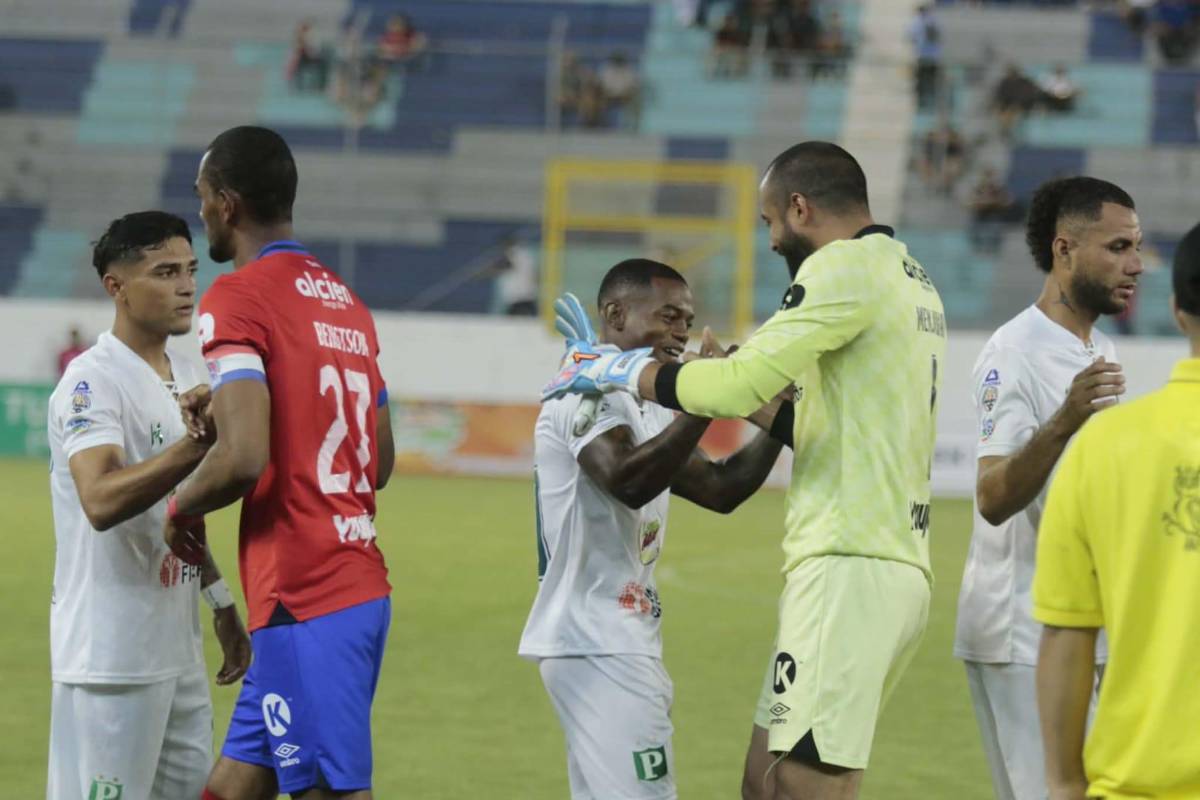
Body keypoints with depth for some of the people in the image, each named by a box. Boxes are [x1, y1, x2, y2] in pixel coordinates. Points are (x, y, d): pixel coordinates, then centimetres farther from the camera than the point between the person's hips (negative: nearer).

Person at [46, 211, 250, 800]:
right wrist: (199, 444, -40)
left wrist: (220, 602, 26)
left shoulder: (189, 378, 14)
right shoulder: (92, 382, -15)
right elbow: (101, 501, -31)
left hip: (178, 650, 9)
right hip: (111, 657, -9)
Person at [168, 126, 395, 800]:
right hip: (364, 587, 9)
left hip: (303, 604, -9)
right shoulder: (347, 301, 16)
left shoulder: (237, 298, -10)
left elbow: (244, 459, -22)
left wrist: (182, 508, -1)